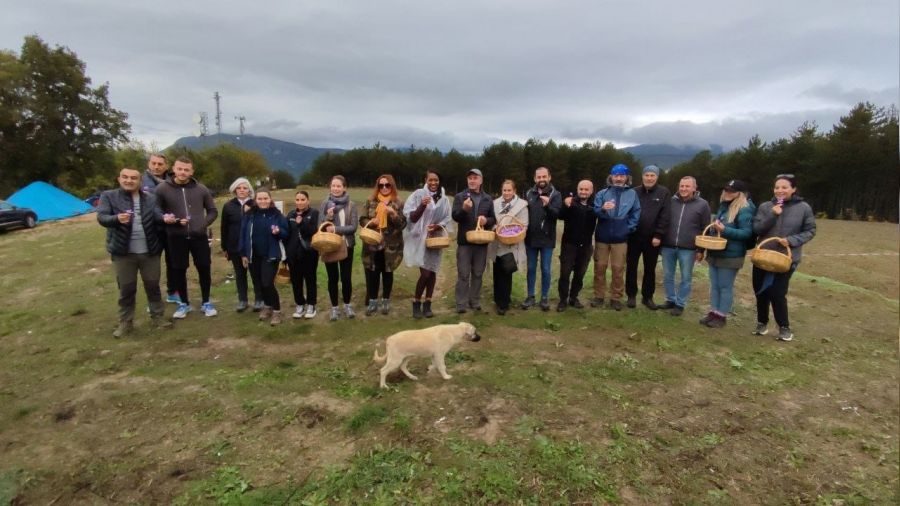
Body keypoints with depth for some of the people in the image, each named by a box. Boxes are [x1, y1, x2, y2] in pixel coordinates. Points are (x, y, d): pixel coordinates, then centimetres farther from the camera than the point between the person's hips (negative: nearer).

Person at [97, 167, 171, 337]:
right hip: (123, 252, -1)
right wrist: (117, 218, -33)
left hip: (149, 251, 2)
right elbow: (101, 217, -11)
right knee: (126, 288, 7)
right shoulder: (108, 196, 0)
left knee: (153, 285, 10)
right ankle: (125, 322, 20)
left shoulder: (150, 198, 6)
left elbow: (157, 216, -5)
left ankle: (157, 317, 23)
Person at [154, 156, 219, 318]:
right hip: (176, 237, -1)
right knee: (179, 271, 9)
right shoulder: (162, 189, -3)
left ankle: (206, 303, 22)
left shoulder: (201, 189, 1)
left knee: (204, 269, 6)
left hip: (198, 236, 1)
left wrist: (203, 223, -5)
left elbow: (213, 211, 10)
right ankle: (184, 303, 26)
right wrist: (164, 218, -15)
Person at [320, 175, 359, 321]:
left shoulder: (351, 205, -4)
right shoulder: (325, 204, -1)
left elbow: (353, 227, -11)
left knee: (346, 277, 7)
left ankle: (347, 305, 26)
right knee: (333, 277, 9)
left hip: (346, 245, 0)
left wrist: (336, 229, -20)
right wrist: (328, 217, -20)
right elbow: (320, 226, -1)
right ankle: (334, 307, 22)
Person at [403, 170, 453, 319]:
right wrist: (422, 205, -25)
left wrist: (438, 226, -13)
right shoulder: (418, 194, -6)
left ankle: (427, 304, 20)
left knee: (432, 272, 7)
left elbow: (447, 220, 7)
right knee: (425, 273, -11)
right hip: (420, 238, -4)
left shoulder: (444, 199, 3)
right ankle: (416, 303, 9)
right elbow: (411, 218, -9)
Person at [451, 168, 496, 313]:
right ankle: (461, 303, 7)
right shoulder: (459, 197, 1)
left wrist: (486, 220, -10)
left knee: (478, 274, 10)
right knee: (463, 274, 1)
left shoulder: (487, 199, 10)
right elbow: (455, 217, -9)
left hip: (482, 242, 3)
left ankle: (475, 301, 20)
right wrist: (464, 209, -28)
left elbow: (493, 219, 12)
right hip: (464, 241, -3)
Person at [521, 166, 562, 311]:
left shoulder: (555, 194, -4)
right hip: (530, 238, 3)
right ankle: (530, 296, 21)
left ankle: (545, 297, 17)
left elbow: (557, 214, -17)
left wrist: (547, 205, -34)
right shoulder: (528, 193, 5)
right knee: (531, 268, 10)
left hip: (547, 239, -2)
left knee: (546, 269, 5)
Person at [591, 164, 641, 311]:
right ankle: (598, 296, 19)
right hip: (602, 236, 0)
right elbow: (594, 212, -11)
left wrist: (628, 228, -2)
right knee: (599, 267, 7)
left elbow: (636, 213, 6)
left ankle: (616, 298, 17)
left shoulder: (632, 194, 2)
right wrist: (602, 209, -31)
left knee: (618, 268, 6)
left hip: (620, 237, 0)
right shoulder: (602, 193, 0)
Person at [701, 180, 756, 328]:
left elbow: (747, 233, -18)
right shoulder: (723, 206, 11)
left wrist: (725, 230, -27)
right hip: (715, 253, 8)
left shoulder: (744, 210, -14)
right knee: (714, 285, 13)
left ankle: (722, 316, 11)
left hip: (730, 256, -8)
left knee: (725, 287, 2)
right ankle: (713, 312, 21)